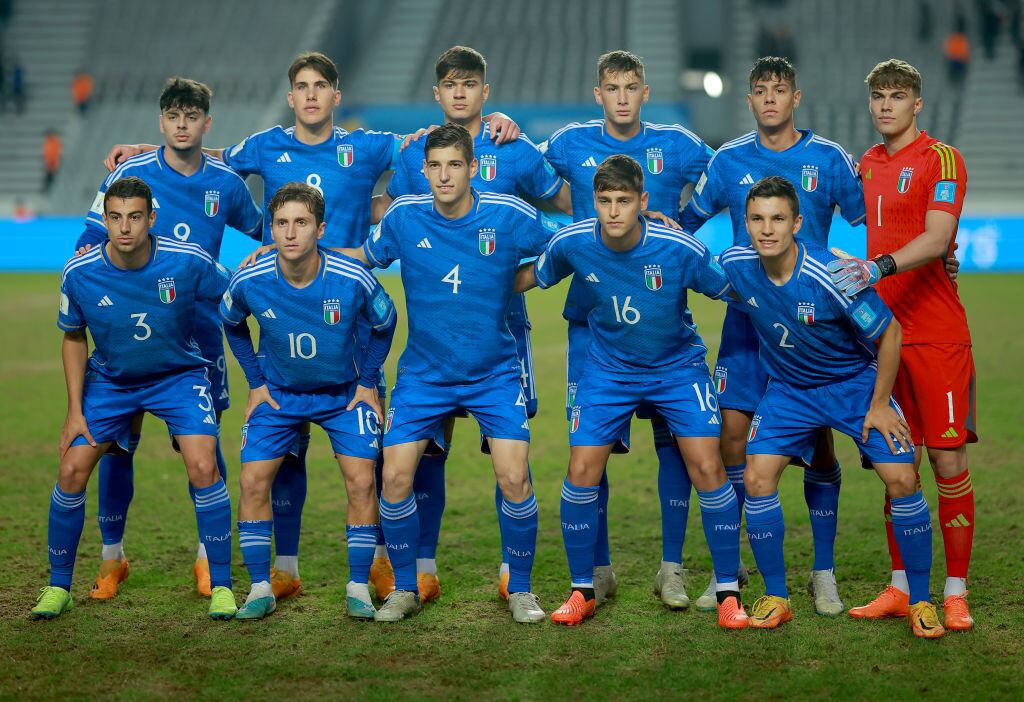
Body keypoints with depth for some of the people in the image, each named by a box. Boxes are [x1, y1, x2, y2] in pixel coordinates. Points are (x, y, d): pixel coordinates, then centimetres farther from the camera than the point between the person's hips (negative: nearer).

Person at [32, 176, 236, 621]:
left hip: (179, 375, -2)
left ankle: (221, 585, -4)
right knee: (71, 471, -8)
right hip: (109, 380, 2)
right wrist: (75, 411, -4)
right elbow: (73, 338, -1)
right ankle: (58, 587, 12)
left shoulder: (189, 261, -23)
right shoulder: (79, 274, -17)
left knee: (203, 468, -20)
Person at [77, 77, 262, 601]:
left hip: (200, 328, 1)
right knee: (119, 440, 0)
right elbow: (89, 243, 0)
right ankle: (112, 556, 14)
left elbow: (262, 231, 22)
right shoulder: (130, 174, -4)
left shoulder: (226, 184, 2)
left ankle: (209, 556, 13)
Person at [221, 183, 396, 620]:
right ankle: (260, 589, 5)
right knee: (253, 481, -8)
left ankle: (358, 589, 3)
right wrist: (255, 382, 2)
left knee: (361, 481, -11)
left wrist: (367, 382, -2)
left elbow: (384, 324, -3)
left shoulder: (353, 279, -26)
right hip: (277, 394, 1)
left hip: (343, 393, -1)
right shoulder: (249, 281, -22)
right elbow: (231, 323, 3)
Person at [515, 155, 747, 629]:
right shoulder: (572, 244, -17)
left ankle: (728, 592, 3)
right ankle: (582, 592, 12)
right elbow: (531, 277, 4)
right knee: (581, 472, -6)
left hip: (678, 365, -2)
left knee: (708, 469, -12)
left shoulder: (680, 249, -24)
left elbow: (731, 289, -9)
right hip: (608, 369, 2)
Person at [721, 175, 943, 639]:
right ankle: (775, 598, 4)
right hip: (789, 388, 3)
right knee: (757, 478, -12)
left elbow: (889, 332, -17)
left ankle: (921, 602, 2)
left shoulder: (832, 277, -30)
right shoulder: (735, 266, -18)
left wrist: (879, 405, -13)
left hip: (856, 382, -3)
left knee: (901, 480, -14)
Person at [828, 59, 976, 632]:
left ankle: (956, 594, 1)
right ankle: (901, 588, 14)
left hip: (937, 335, -6)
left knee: (948, 459, -4)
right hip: (882, 332, 6)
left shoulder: (941, 159, -5)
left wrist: (878, 267, -32)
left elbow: (936, 239, -19)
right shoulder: (866, 165, 14)